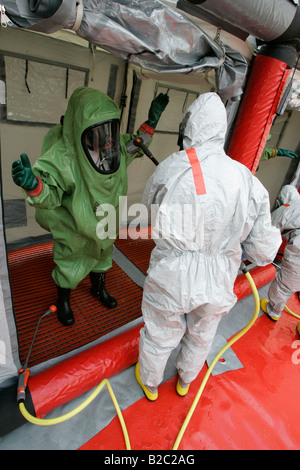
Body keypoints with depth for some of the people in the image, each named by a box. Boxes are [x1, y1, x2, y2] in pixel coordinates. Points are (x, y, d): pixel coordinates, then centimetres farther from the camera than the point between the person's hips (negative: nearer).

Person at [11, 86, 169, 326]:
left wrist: (150, 122, -2)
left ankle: (99, 288, 58)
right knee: (70, 264, 16)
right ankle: (63, 301, 47)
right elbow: (50, 193, -31)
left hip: (104, 223, 6)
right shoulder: (63, 155, -32)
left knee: (103, 254, 27)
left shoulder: (115, 145, -14)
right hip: (74, 230, -5)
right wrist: (33, 184, -54)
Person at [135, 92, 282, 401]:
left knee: (159, 337, 24)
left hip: (170, 281, -2)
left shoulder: (169, 169, -18)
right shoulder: (248, 181, -12)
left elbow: (149, 202, 5)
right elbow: (262, 252, -8)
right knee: (200, 337, 30)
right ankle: (185, 381, 60)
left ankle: (149, 383, 55)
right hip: (216, 284, 3)